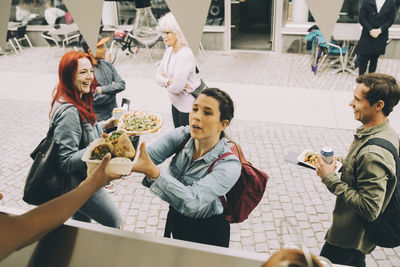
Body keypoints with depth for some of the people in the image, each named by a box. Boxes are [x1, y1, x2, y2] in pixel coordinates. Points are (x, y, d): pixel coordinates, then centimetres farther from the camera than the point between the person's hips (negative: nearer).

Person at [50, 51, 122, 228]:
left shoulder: (78, 101, 1)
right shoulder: (69, 112, -30)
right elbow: (66, 162, -30)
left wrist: (102, 125, 8)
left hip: (82, 178, 10)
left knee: (81, 221, 28)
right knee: (115, 224, 4)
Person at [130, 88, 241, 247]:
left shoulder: (229, 165, -30)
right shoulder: (182, 135, -15)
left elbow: (192, 202, -41)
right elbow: (150, 155, -28)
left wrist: (153, 173, -54)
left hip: (207, 234, -4)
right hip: (175, 220, 4)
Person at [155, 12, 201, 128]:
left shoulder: (185, 54, -26)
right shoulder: (169, 50, 3)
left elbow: (177, 87, -28)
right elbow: (158, 76, 4)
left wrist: (166, 83, -7)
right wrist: (169, 81, -16)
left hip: (189, 105, -9)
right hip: (176, 103, 9)